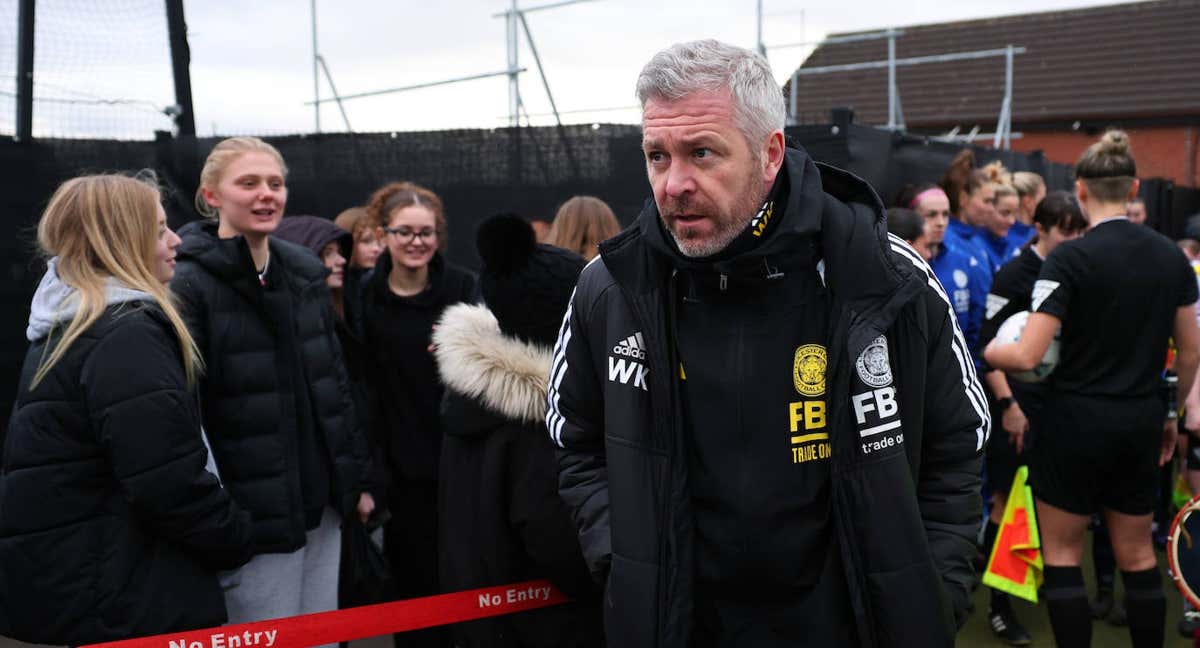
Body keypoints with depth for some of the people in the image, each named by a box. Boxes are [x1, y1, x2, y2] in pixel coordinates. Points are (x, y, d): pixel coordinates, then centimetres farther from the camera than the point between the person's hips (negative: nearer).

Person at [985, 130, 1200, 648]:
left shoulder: (1070, 258, -16)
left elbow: (1027, 356, -20)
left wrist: (983, 351, 0)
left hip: (1076, 420, -6)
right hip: (1141, 421, 6)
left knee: (1062, 555, 9)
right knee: (1137, 555, 17)